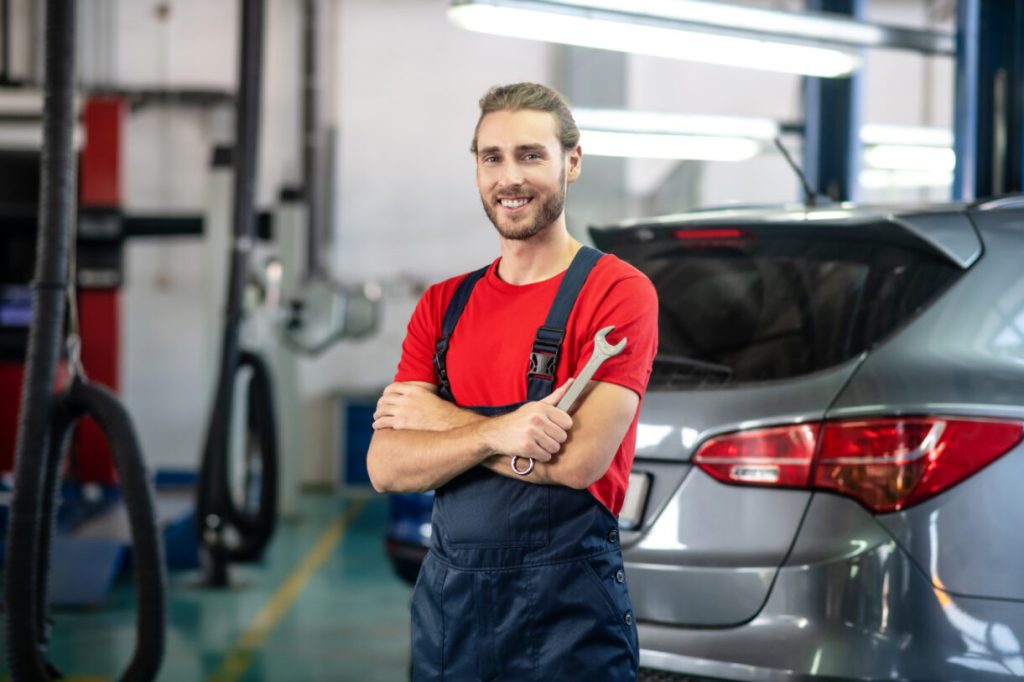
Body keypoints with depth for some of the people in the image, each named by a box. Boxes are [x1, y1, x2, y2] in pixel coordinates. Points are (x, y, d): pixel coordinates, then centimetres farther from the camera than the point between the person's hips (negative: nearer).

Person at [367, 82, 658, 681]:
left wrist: (437, 417, -7)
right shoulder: (442, 305, 8)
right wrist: (495, 433, -20)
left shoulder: (617, 291, -7)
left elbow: (580, 459, -19)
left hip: (565, 607, -5)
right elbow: (386, 468, -2)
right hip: (446, 593, 5)